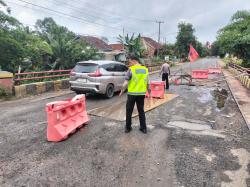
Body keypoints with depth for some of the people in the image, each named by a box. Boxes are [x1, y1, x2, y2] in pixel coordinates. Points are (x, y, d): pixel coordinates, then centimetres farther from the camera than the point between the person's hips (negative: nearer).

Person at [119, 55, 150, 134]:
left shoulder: (131, 69, -10)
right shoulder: (145, 69, 5)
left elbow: (126, 83, -13)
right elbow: (147, 83, 8)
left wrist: (122, 91, -1)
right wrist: (148, 90, 22)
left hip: (132, 93, -4)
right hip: (141, 93, 4)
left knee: (129, 111, 11)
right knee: (141, 111, 15)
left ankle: (128, 127, 20)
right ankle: (143, 128, 20)